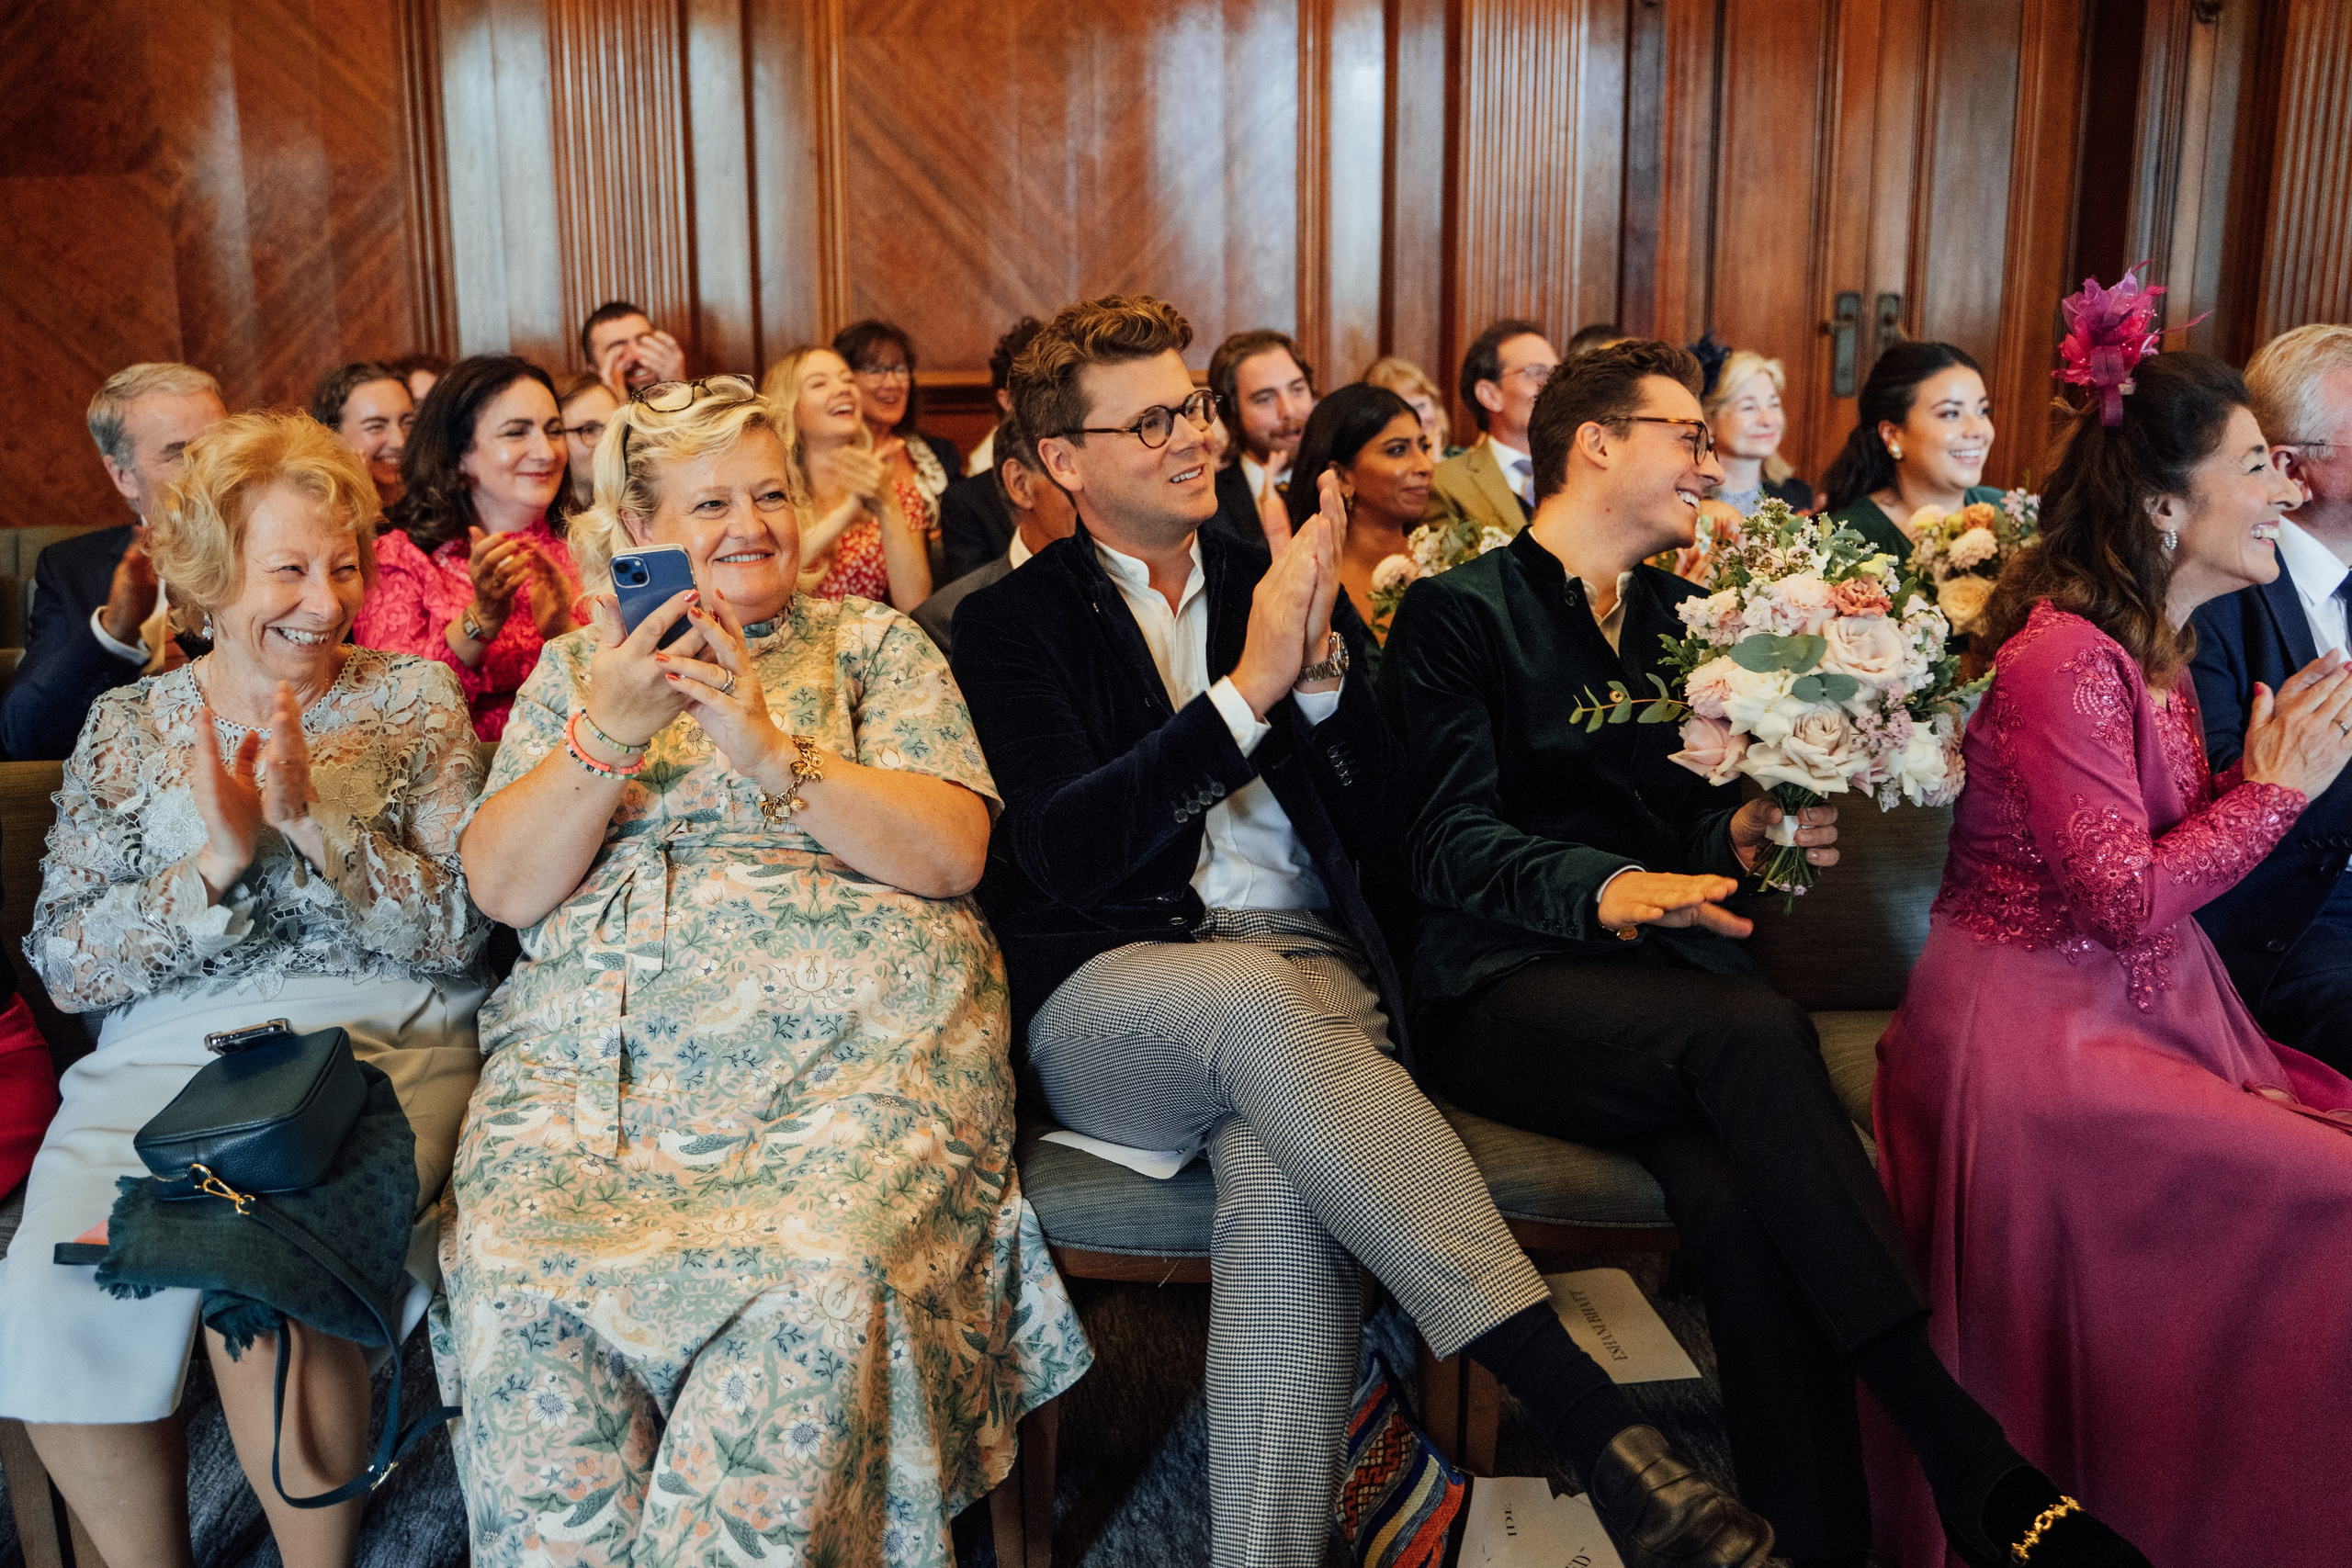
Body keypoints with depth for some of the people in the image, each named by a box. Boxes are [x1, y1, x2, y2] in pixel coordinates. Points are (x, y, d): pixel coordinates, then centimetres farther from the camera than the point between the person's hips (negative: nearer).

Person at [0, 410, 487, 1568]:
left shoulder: (413, 699, 7)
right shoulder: (128, 724, 12)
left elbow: (457, 931, -1)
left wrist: (317, 823, -14)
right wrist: (215, 863, -13)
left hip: (377, 1043, -2)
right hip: (160, 1053, 2)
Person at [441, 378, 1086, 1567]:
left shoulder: (875, 643, 14)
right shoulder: (575, 668, 19)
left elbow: (952, 850, 0)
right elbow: (506, 888, 6)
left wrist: (772, 752, -11)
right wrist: (608, 732, -8)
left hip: (851, 1034, -1)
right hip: (595, 1042, 2)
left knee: (823, 1272, -32)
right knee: (515, 1275, -27)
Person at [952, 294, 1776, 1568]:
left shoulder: (1279, 584, 19)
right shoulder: (1013, 622, 10)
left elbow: (1380, 835, 11)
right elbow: (1064, 851, -7)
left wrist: (1320, 664, -7)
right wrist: (1250, 686, -14)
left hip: (1310, 969, 2)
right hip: (1111, 990, -2)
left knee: (1289, 1190, -34)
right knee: (1261, 1000, -38)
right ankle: (1588, 1417, -41)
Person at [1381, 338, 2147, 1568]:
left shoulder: (1680, 615, 23)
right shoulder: (1455, 613, 3)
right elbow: (1448, 841, -7)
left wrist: (1741, 836, -1)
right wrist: (1603, 889, -25)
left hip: (1672, 976, 5)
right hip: (1511, 990, -4)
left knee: (1740, 1199, -30)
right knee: (1758, 1031, -34)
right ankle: (1963, 1457, -33)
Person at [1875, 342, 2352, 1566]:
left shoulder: (2154, 650, 13)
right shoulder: (2065, 659, -18)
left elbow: (2172, 854, 16)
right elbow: (2125, 898, -19)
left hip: (2145, 1004, 9)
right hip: (2038, 1038, -9)